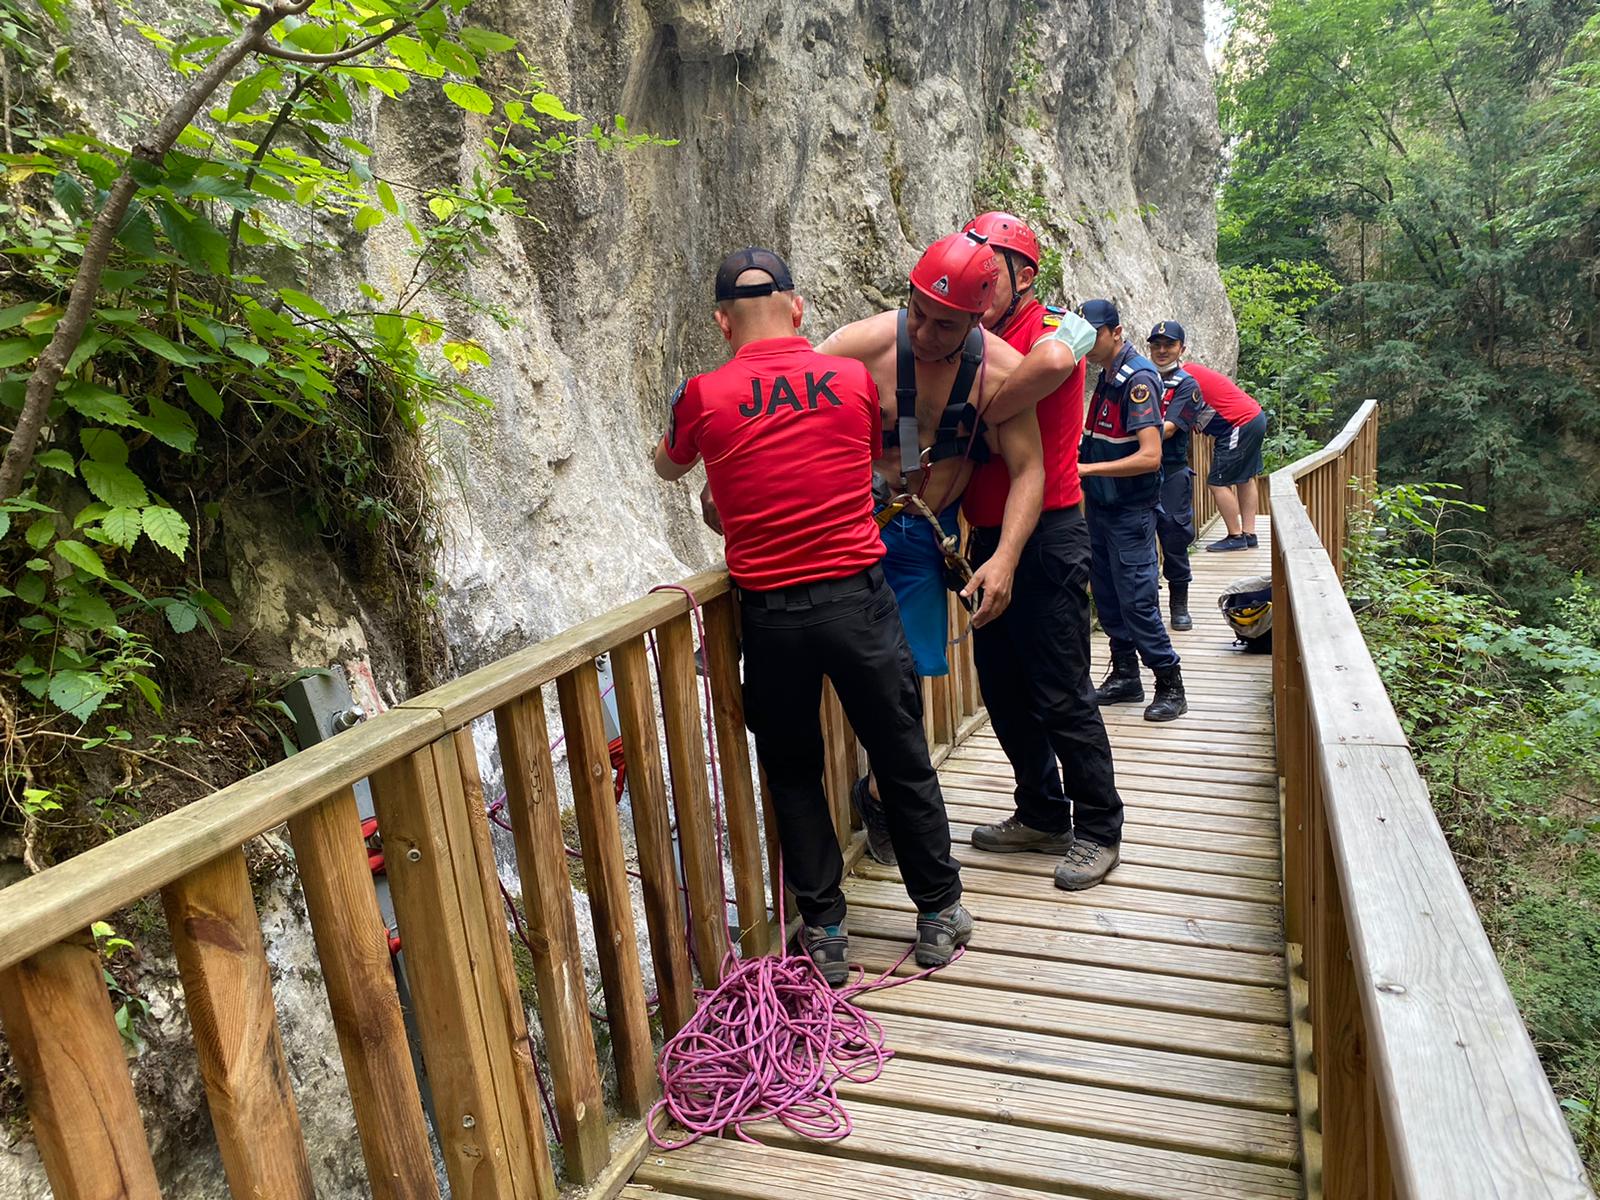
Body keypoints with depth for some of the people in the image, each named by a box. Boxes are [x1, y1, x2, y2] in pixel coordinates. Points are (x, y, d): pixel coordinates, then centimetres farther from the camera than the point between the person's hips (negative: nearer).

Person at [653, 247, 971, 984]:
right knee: (903, 761, 14)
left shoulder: (704, 396, -3)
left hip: (769, 612, 0)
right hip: (858, 598, 1)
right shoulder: (855, 378, 1)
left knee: (793, 773, 16)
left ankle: (823, 930, 24)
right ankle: (939, 913, 28)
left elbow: (666, 468, 18)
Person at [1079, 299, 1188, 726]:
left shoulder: (1137, 378, -17)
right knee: (1107, 597, 13)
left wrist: (1087, 468, -28)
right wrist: (1079, 452, 5)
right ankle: (1124, 675, 26)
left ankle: (1171, 686, 6)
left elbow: (1150, 456, -26)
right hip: (1100, 506, 9)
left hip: (1131, 512, -8)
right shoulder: (1106, 375, 9)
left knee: (1137, 601, -6)